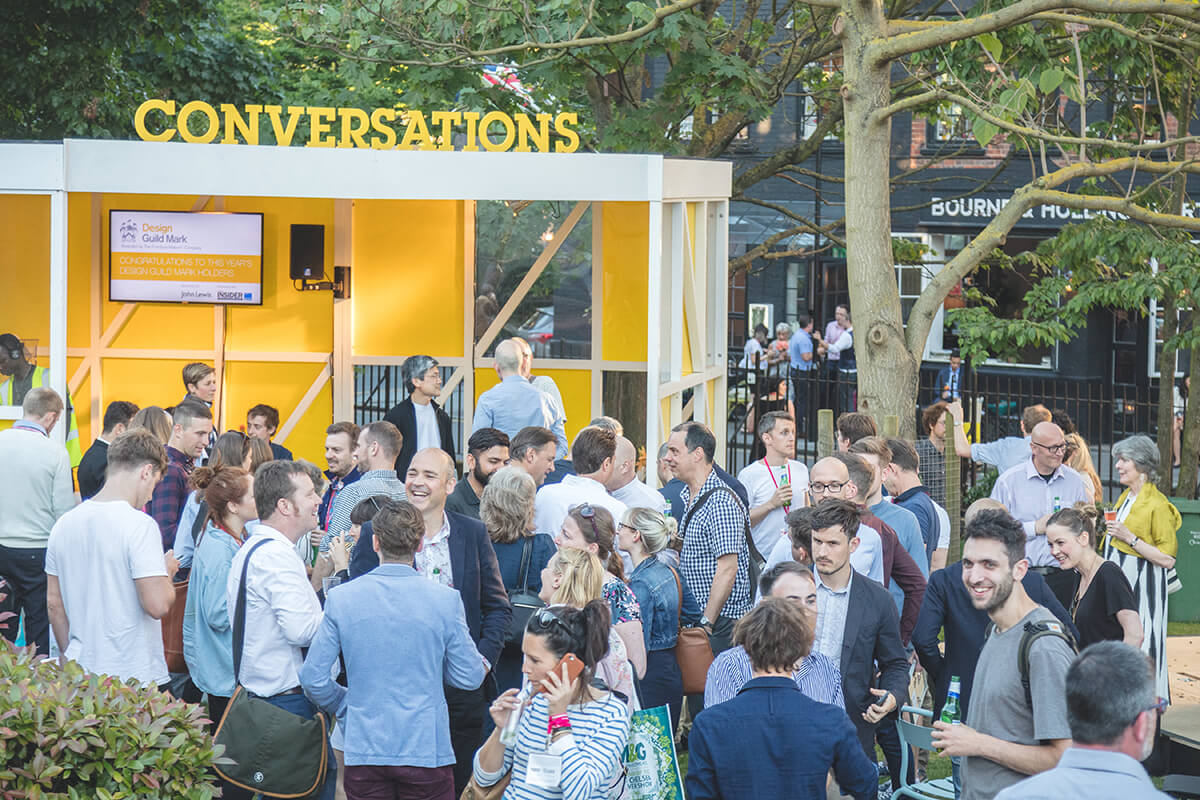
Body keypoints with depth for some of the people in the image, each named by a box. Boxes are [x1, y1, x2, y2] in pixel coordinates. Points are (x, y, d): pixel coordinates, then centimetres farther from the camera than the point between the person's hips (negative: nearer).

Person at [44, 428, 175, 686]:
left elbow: (53, 604, 14)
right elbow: (158, 605, -19)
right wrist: (168, 572, 1)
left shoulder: (65, 523, 7)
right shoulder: (139, 525, -14)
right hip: (135, 676, -7)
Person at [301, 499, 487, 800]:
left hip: (364, 751, 1)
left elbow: (313, 678, -2)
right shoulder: (445, 599, -7)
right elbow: (468, 678, -1)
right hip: (426, 749, -1)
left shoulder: (340, 598, -4)